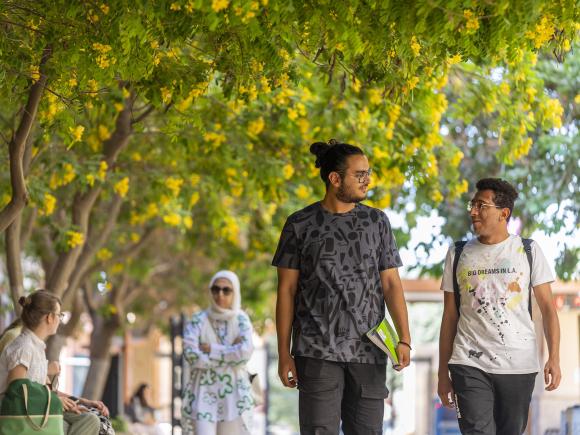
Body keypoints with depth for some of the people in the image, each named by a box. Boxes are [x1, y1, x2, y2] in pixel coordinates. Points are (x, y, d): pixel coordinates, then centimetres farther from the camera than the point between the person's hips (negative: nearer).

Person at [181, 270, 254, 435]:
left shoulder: (241, 320, 2)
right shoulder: (197, 321, -2)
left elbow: (245, 353, -14)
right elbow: (191, 356, -15)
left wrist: (211, 350, -12)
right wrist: (230, 354, -12)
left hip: (234, 395, 1)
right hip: (204, 394, -1)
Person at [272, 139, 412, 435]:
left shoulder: (377, 222, 9)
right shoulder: (300, 225, 2)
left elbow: (391, 283, 7)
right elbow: (287, 291, 3)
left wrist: (404, 338, -5)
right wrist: (284, 354, -2)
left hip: (368, 353, 2)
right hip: (318, 352, -2)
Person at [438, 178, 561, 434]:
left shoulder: (529, 251, 5)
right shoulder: (458, 255, 9)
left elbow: (547, 308, 3)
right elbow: (450, 317, 11)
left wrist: (554, 358, -10)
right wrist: (443, 374, 7)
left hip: (518, 365, 0)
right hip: (470, 365, 0)